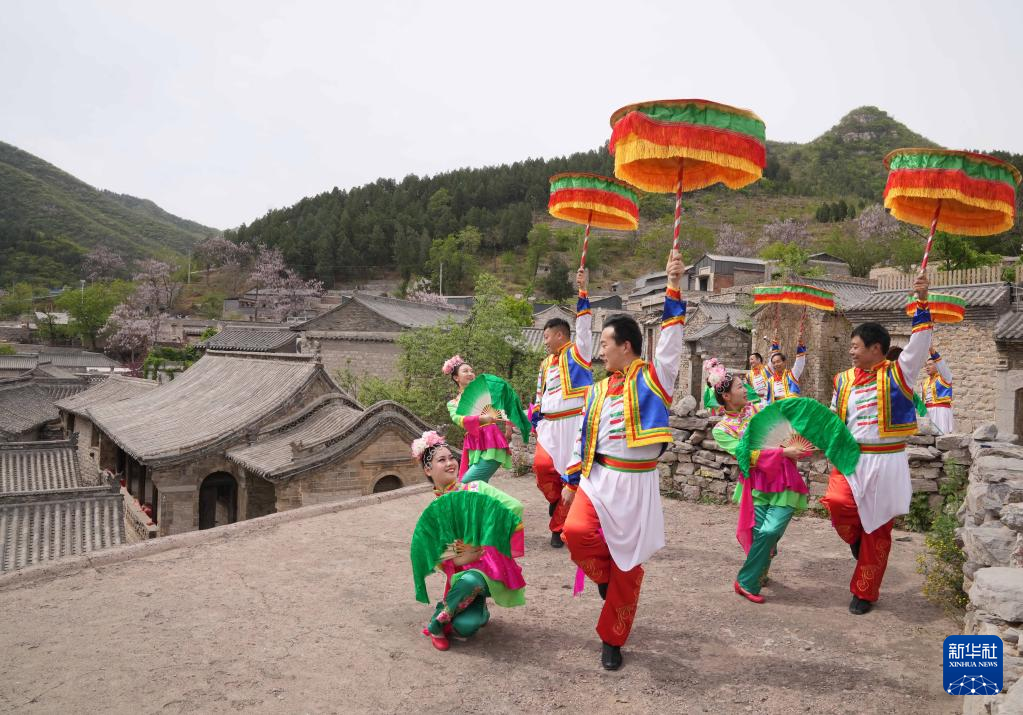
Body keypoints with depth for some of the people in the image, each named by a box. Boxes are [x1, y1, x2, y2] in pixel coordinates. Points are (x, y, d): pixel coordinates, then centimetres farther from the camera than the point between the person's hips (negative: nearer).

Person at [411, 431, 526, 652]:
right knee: (464, 627, -28)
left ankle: (436, 625, -9)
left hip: (491, 565, -1)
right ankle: (478, 610, 11)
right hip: (461, 572, 2)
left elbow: (515, 507, -9)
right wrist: (458, 558, -13)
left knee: (469, 580, -39)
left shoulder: (476, 488, 2)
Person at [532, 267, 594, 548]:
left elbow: (584, 325, -12)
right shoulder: (546, 364, 18)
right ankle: (556, 500, 15)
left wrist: (582, 290, -19)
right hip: (550, 424, 5)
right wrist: (535, 422, 17)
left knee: (572, 475, -1)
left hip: (574, 423, -5)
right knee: (541, 465, -15)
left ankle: (559, 527, 10)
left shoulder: (578, 353, 0)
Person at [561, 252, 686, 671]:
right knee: (575, 532, -22)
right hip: (598, 477, 4)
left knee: (627, 565, 3)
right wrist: (572, 480, 16)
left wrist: (673, 286, -24)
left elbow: (671, 337, -16)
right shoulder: (600, 390, 12)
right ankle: (604, 575, 11)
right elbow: (585, 437, 17)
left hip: (636, 484, -4)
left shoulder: (653, 377, -4)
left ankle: (612, 641, 20)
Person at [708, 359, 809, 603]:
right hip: (758, 483, -2)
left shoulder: (758, 409, 9)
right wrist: (783, 452, -18)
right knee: (759, 532, -11)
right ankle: (748, 582, 13)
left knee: (770, 531, -12)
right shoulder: (721, 429, -3)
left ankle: (748, 581, 8)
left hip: (785, 479, 2)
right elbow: (748, 455, -12)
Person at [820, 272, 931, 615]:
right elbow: (832, 420, 16)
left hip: (886, 462, -3)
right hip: (851, 458, 3)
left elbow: (920, 342, -15)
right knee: (837, 503, -25)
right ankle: (857, 540, 9)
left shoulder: (897, 374, -4)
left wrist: (922, 301, -23)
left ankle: (864, 593, 20)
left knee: (877, 530, 5)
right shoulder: (844, 380, 8)